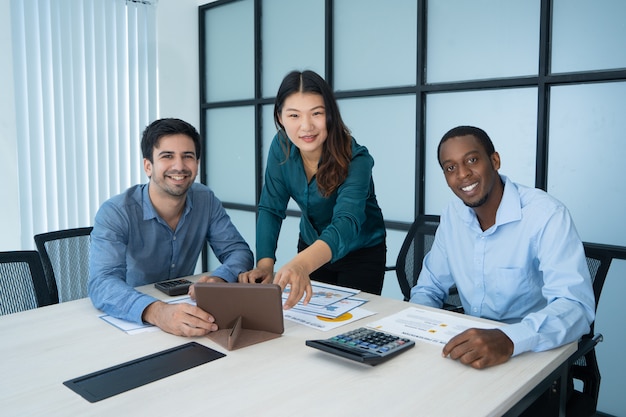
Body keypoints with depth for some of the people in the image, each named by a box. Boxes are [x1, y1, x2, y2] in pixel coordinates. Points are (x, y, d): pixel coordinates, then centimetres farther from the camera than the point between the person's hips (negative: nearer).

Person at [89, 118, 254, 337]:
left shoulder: (206, 200, -3)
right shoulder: (115, 213, -16)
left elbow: (240, 251, -2)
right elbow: (102, 284, -28)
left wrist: (219, 279, -25)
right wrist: (156, 312, -47)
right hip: (126, 323, -3)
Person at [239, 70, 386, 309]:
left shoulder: (355, 160, -30)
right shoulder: (281, 147, -16)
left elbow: (346, 223, -45)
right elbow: (270, 209, -13)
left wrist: (300, 265, -63)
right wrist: (265, 264, -29)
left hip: (361, 254, -4)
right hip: (311, 249, 4)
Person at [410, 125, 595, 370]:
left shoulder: (546, 215, -18)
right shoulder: (453, 216, 1)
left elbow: (576, 306, -26)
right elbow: (429, 288, 8)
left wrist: (508, 340, -43)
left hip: (535, 353, -5)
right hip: (475, 342, 5)